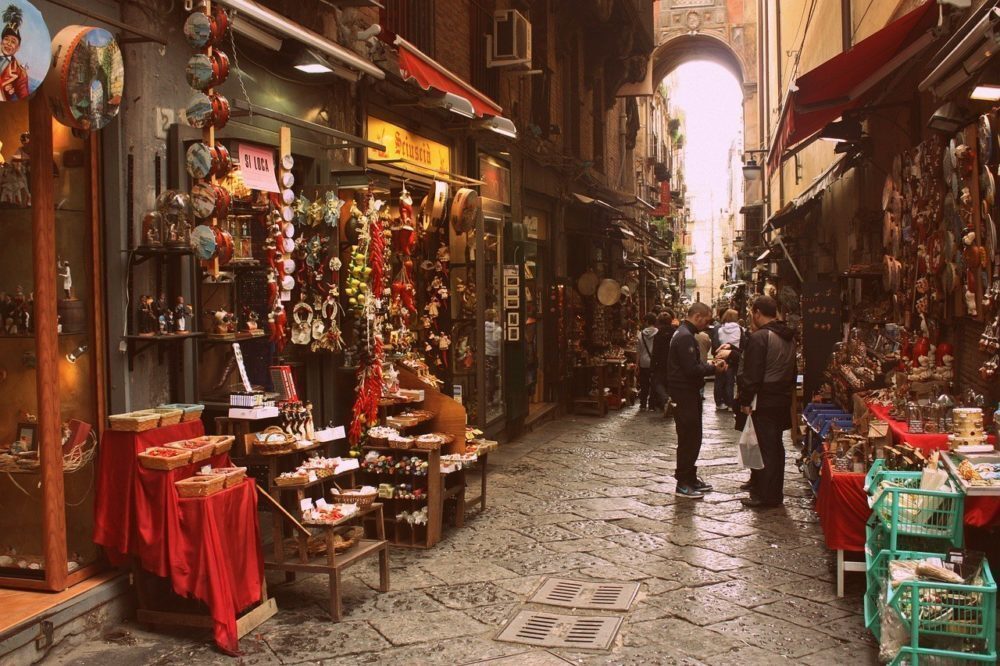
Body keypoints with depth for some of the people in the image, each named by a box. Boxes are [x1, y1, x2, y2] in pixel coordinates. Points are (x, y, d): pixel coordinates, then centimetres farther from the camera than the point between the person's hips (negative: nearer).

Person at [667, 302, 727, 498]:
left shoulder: (684, 334, 15)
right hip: (685, 394, -11)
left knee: (692, 438, 16)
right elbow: (692, 369, -24)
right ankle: (683, 483, 2)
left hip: (689, 393, 11)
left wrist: (709, 365, 4)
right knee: (689, 439, -5)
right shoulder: (685, 337, -19)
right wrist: (714, 369, -11)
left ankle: (690, 478, 25)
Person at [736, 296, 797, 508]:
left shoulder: (759, 337, -18)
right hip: (784, 400, 9)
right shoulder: (789, 336, 10)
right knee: (776, 445, 16)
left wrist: (745, 401, -12)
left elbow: (752, 373, -19)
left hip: (765, 401, -8)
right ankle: (776, 493, 25)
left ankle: (765, 496, 4)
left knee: (765, 447, -2)